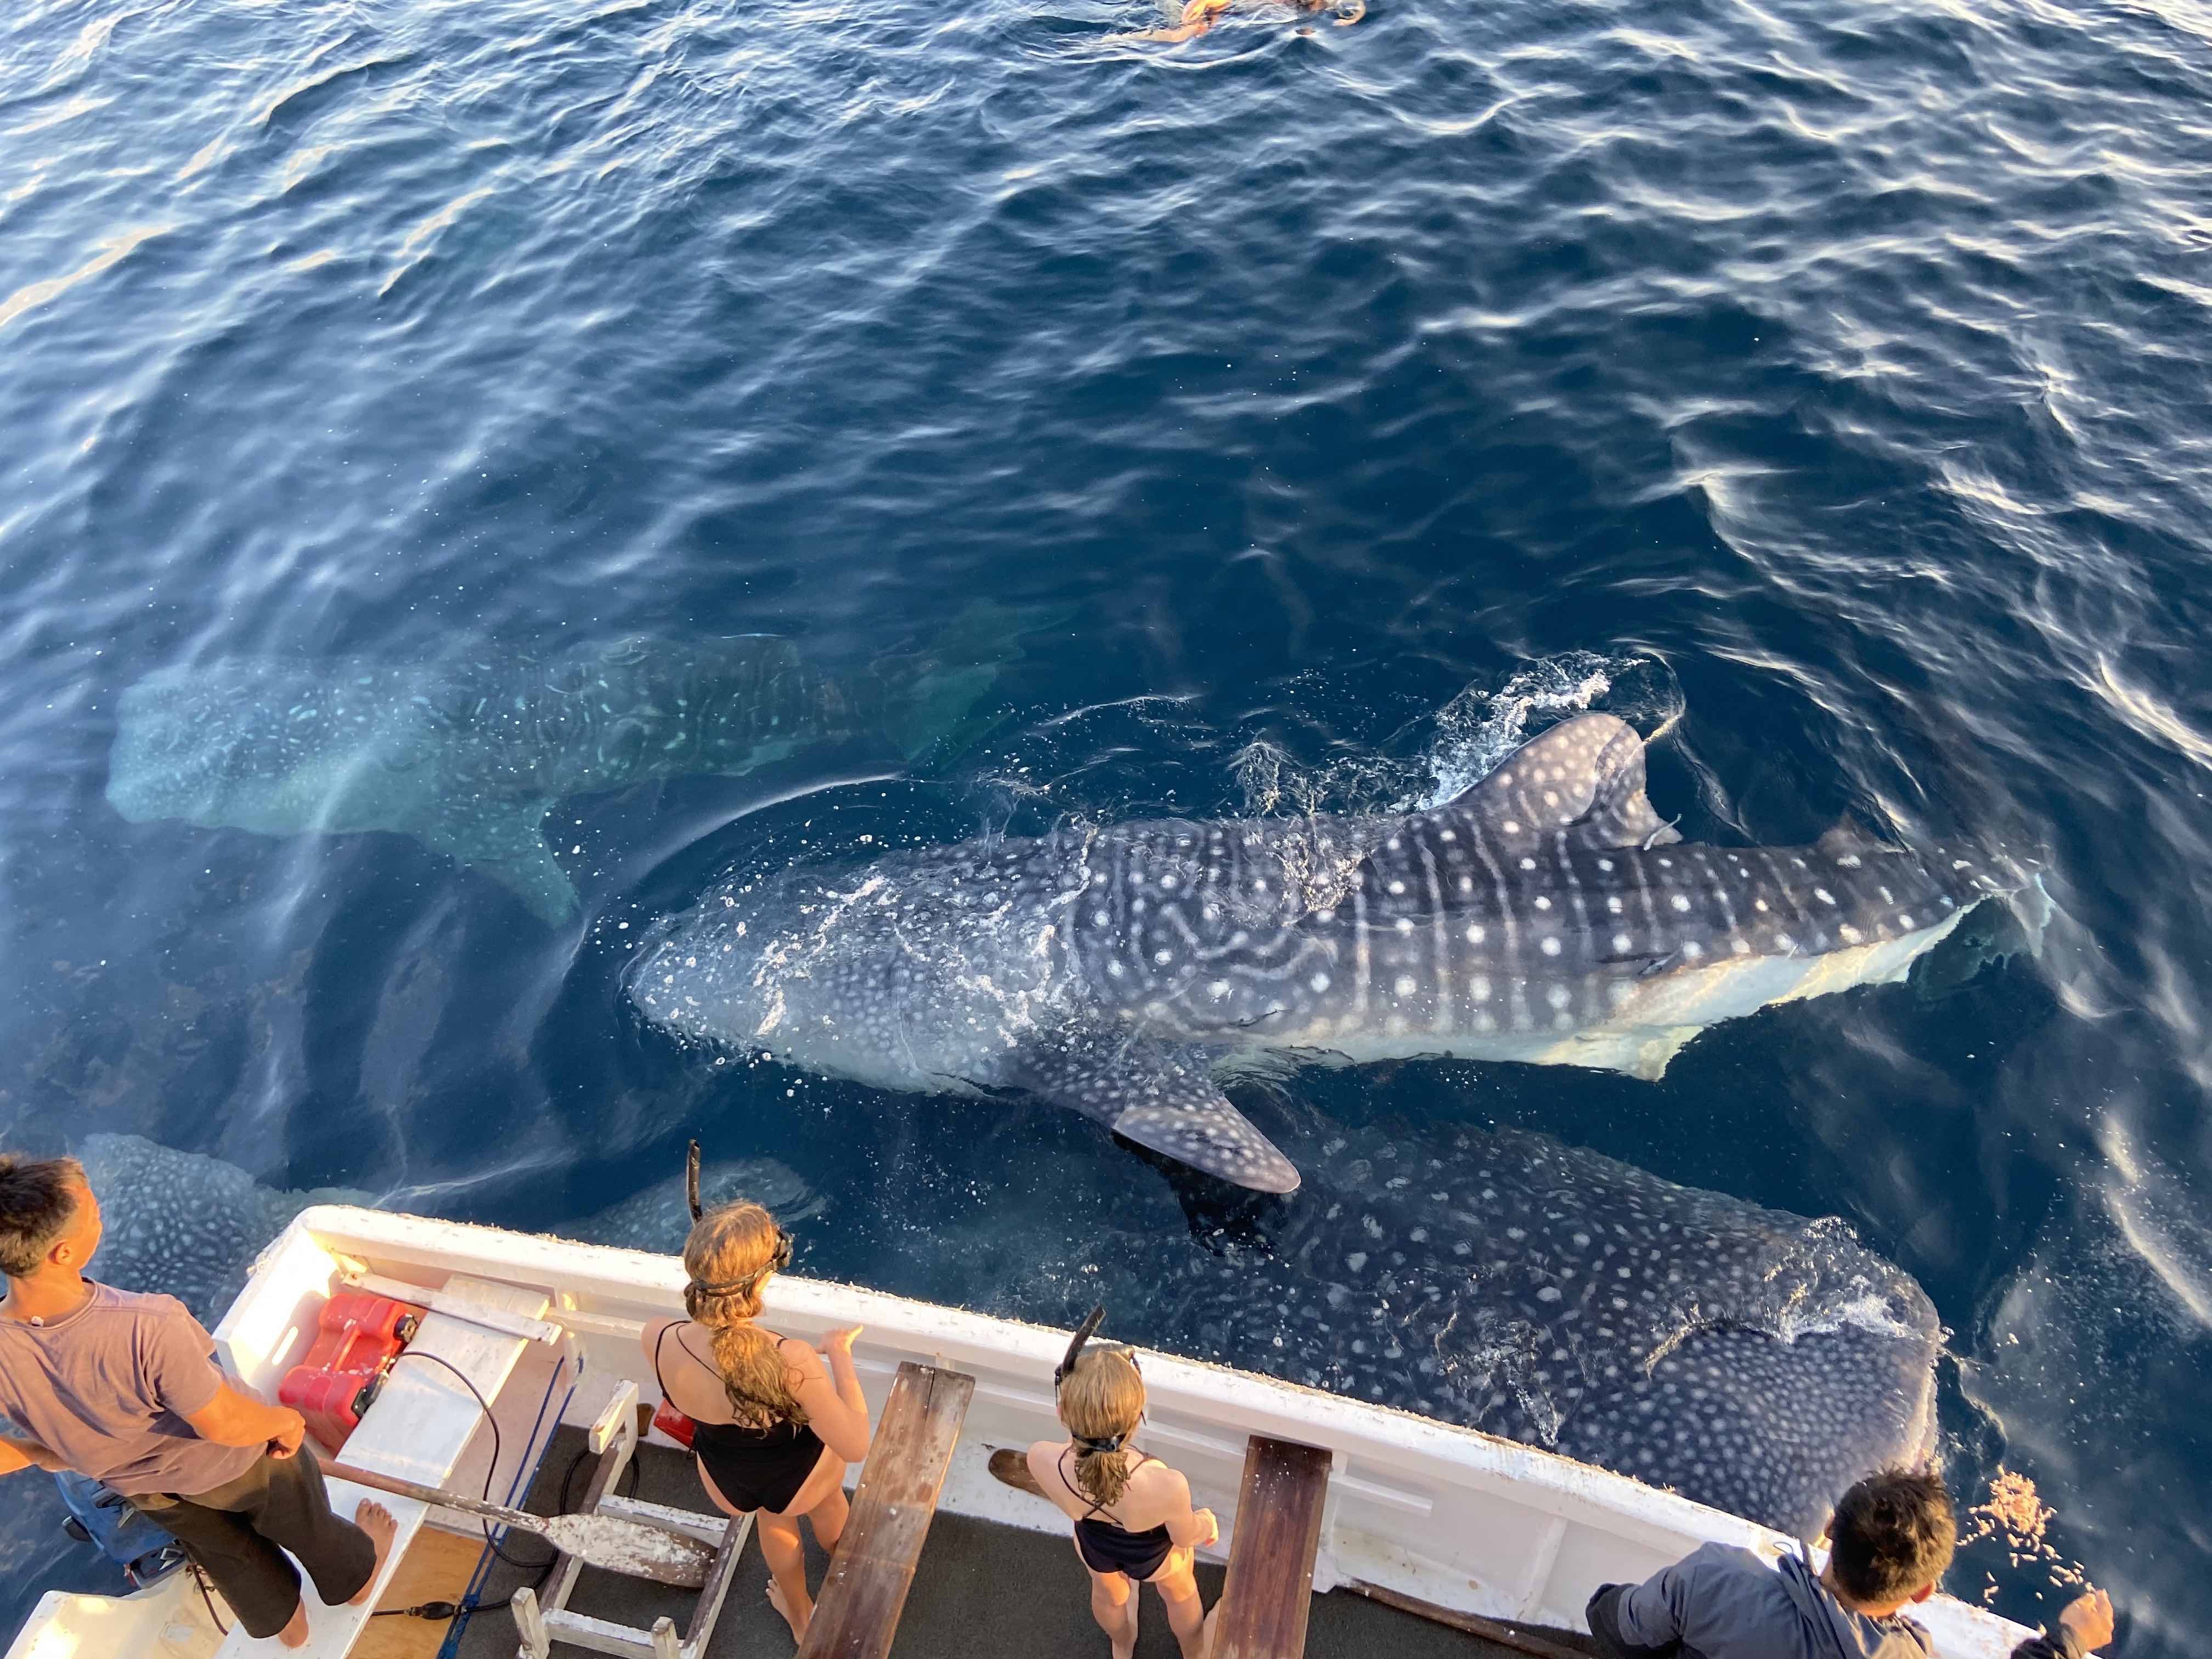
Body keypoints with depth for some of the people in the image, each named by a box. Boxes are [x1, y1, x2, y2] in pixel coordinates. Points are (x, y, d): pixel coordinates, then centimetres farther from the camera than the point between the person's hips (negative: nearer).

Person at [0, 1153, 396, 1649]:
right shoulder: (147, 1329, -46)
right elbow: (224, 1424, -32)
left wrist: (45, 1452, 6)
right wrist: (287, 1420, -10)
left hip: (144, 1488, 4)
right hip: (230, 1464, -4)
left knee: (225, 1550, 34)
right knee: (304, 1521, 30)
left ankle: (282, 1620, 60)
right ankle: (354, 1574, 59)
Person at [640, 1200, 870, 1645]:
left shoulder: (657, 1340, -31)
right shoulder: (792, 1361, -43)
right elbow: (856, 1448, -29)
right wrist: (840, 1354, -20)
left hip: (726, 1488, 2)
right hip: (801, 1482, -2)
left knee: (773, 1513, 40)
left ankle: (799, 1615, 62)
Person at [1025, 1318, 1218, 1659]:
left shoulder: (1042, 1460, -41)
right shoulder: (1166, 1486, -47)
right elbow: (1186, 1537, -20)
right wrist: (1207, 1523, 0)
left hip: (1093, 1545, 2)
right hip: (1155, 1554, -2)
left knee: (1108, 1593, 38)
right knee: (1180, 1593, 35)